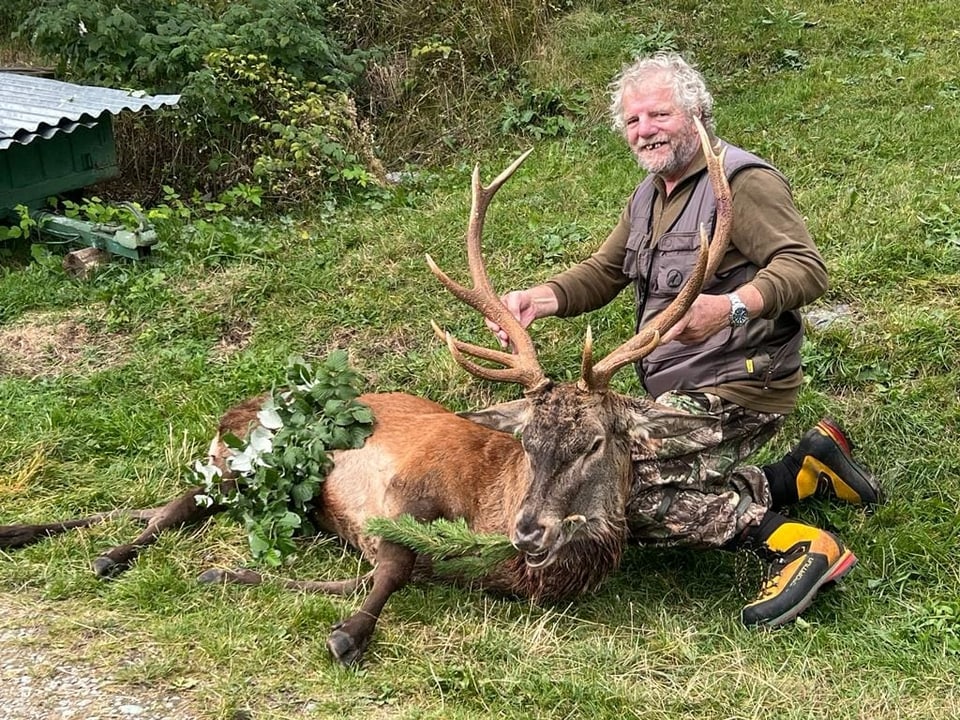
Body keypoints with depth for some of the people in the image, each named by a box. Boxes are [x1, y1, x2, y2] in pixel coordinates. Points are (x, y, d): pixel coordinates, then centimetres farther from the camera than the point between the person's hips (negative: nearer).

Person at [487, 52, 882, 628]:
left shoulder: (743, 181, -11)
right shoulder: (649, 195, 17)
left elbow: (807, 266, -21)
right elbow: (603, 272, 17)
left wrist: (731, 306, -39)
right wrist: (541, 298, -3)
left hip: (736, 390, -10)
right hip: (682, 392, 10)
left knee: (626, 484, -22)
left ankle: (795, 545, -17)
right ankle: (809, 471, 13)